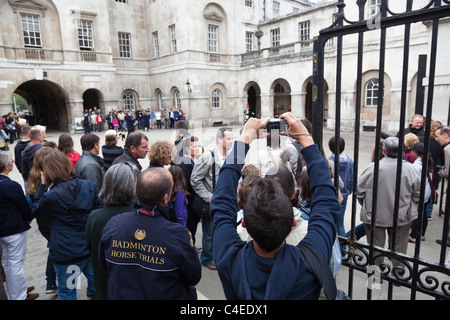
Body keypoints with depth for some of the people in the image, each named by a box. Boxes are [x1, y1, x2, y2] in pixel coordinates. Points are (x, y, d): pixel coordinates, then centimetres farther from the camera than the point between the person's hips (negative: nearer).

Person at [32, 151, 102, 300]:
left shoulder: (50, 196, -20)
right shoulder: (89, 185, -7)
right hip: (91, 247, 4)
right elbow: (98, 208, 4)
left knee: (67, 292, 16)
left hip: (66, 253, -4)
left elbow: (37, 212, 1)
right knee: (94, 278, 25)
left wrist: (42, 186, 1)